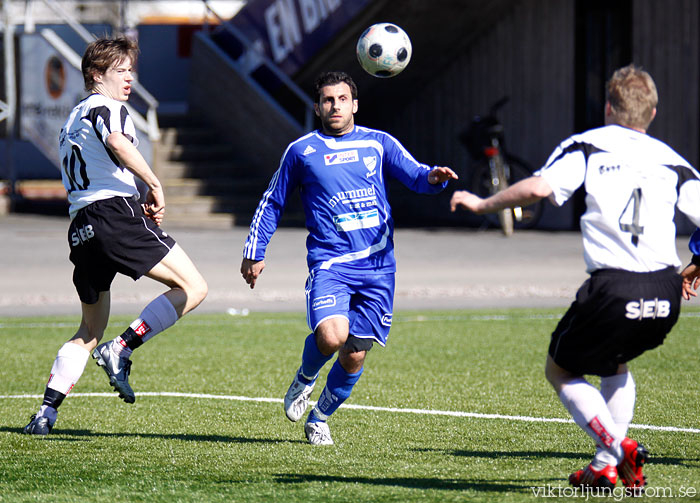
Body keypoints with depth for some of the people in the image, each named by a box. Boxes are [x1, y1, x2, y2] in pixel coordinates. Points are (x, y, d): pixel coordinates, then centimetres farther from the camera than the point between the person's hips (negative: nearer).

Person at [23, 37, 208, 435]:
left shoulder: (73, 119, 30)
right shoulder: (107, 108, 2)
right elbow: (117, 142, -22)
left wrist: (139, 205, 25)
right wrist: (155, 185, -16)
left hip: (81, 229, 9)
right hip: (116, 212, -9)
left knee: (90, 331, 18)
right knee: (193, 287, -8)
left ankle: (46, 412, 6)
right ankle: (121, 350, -17)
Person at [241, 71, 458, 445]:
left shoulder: (378, 143, 12)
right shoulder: (301, 151, 9)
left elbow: (415, 176, 2)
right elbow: (272, 203, 19)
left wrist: (434, 177, -21)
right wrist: (254, 252, 17)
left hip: (377, 264, 2)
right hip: (330, 262, -2)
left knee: (355, 355, 0)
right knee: (331, 335, -26)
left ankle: (319, 418, 25)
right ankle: (304, 378, 8)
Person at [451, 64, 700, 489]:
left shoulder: (588, 146, 8)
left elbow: (539, 187, -8)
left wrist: (482, 204, 7)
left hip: (613, 288, -4)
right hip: (666, 296, 4)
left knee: (561, 370, 18)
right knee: (616, 362, 33)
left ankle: (616, 448, -4)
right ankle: (606, 466, 22)